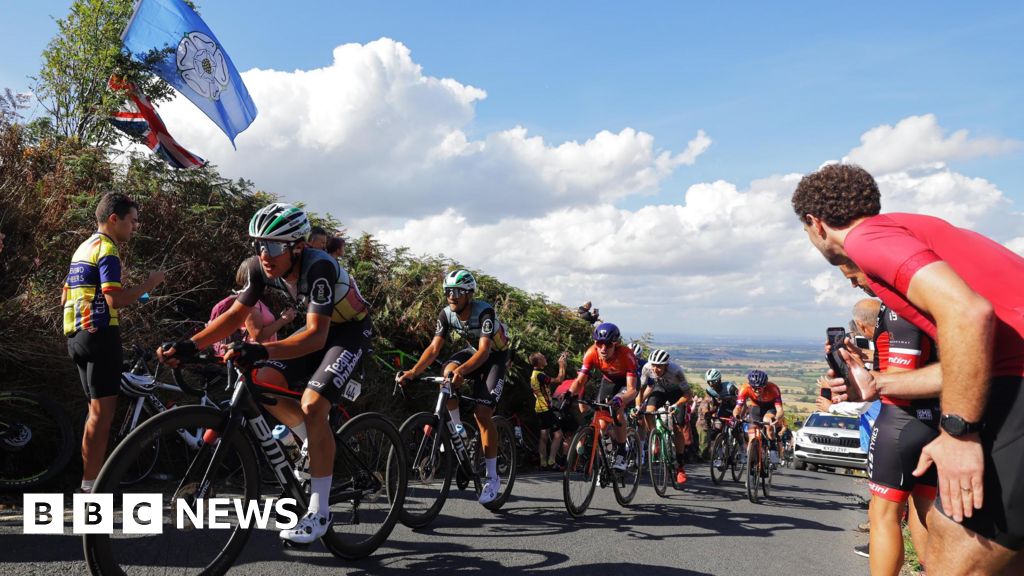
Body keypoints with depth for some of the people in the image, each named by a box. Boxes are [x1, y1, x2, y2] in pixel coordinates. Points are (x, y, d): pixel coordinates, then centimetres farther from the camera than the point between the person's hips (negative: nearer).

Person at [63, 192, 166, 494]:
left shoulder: (82, 248, 20)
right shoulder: (107, 248, -10)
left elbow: (65, 298, 21)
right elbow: (115, 299, -20)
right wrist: (148, 284, -9)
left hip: (77, 335, 10)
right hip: (100, 333, -10)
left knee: (97, 409, 15)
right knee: (103, 411, -7)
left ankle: (91, 480, 20)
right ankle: (92, 485, -5)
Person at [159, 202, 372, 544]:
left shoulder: (317, 268, -33)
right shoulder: (261, 268, -13)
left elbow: (316, 336, -40)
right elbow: (236, 314, -7)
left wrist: (261, 351, -54)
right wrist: (190, 345, -21)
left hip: (351, 330, -7)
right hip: (318, 329, 7)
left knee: (312, 404, -24)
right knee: (264, 382, -10)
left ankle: (319, 513, -13)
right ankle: (319, 446, 14)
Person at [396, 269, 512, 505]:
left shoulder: (484, 312, -31)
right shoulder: (447, 314, -15)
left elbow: (484, 351, -41)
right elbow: (434, 348, -19)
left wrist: (462, 371, -58)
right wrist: (413, 372, -34)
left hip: (495, 357, -5)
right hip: (472, 351, 5)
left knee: (482, 414, -17)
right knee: (449, 372, -30)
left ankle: (493, 478, -5)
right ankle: (458, 429, -8)